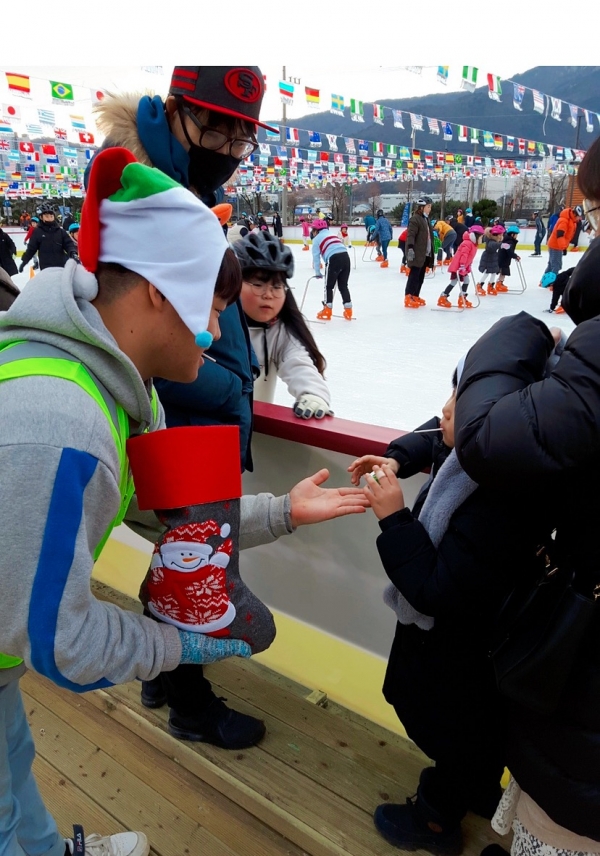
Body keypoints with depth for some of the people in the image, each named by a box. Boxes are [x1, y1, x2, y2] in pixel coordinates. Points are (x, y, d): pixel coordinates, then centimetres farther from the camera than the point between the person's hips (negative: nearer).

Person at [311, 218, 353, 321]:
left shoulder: (316, 239, 12)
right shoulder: (331, 234, 31)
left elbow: (316, 257, 8)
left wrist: (318, 273, 18)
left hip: (334, 259, -6)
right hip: (345, 256, 6)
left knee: (329, 286, 7)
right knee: (343, 285, 15)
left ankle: (327, 311, 5)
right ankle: (348, 311, 14)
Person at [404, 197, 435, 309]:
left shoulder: (426, 219, 19)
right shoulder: (415, 219, -11)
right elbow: (411, 235, -21)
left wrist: (431, 253, 27)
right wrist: (410, 248, -34)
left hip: (425, 254, 9)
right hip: (416, 254, -9)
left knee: (420, 277, 11)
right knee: (414, 275, -10)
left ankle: (415, 296, 19)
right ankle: (408, 298, -9)